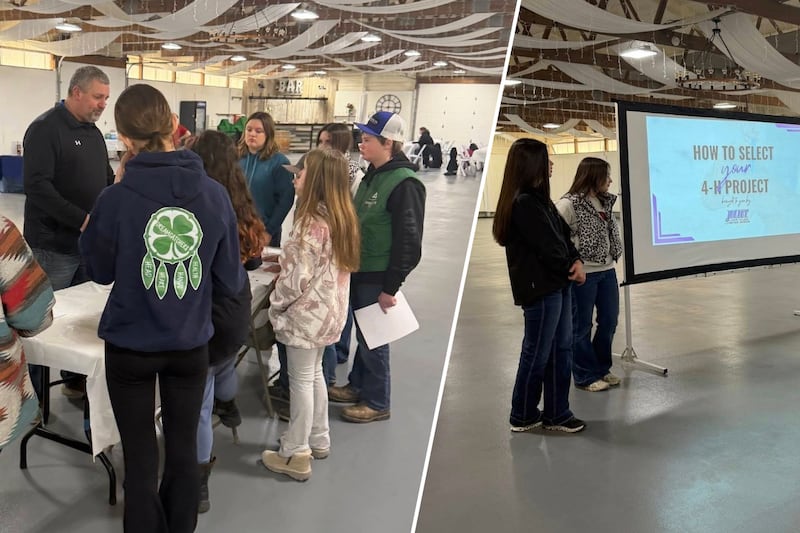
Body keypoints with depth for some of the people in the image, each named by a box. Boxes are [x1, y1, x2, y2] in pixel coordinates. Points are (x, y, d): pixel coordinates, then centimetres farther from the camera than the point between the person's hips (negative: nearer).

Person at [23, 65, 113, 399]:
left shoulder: (93, 132, 13)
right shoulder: (45, 129, -13)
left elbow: (105, 179, 20)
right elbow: (36, 186, -22)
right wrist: (81, 219, -26)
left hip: (89, 244, 7)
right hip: (54, 246, -7)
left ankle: (76, 379, 27)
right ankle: (34, 396, 12)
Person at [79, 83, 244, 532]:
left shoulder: (116, 199, -17)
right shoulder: (215, 194, -11)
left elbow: (101, 271, -1)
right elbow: (231, 282, -4)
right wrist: (239, 275, 18)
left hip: (130, 347, -2)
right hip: (191, 345, 2)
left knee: (141, 458, 12)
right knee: (184, 449, 18)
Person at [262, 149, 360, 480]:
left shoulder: (311, 225, -23)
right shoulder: (342, 218, 4)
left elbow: (299, 279, -23)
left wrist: (275, 303, -6)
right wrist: (285, 261, 13)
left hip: (306, 315, -8)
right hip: (330, 312, 9)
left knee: (300, 381, 2)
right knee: (314, 375, 21)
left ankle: (296, 455, 13)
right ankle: (319, 441, 33)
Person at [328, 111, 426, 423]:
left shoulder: (404, 184, -20)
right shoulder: (373, 175, 10)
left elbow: (408, 241, -21)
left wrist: (391, 286, -19)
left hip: (378, 277, -8)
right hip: (359, 271, 8)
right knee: (363, 333, 20)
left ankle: (377, 403, 18)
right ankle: (358, 386, 36)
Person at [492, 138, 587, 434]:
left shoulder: (539, 197, 13)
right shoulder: (524, 203, -18)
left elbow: (563, 232, 10)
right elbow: (548, 246, -18)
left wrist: (577, 261, -6)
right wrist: (569, 267, -2)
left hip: (558, 283, 10)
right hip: (540, 287, -10)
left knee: (561, 349, 13)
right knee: (537, 353, 3)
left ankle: (557, 413, 22)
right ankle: (523, 415, 19)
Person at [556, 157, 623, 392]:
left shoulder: (605, 202, 10)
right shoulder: (568, 204, -15)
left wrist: (613, 256, 10)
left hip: (607, 271, 8)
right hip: (583, 274, -8)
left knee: (609, 321, 15)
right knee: (581, 326, 4)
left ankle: (601, 369, 32)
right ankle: (586, 376, 17)